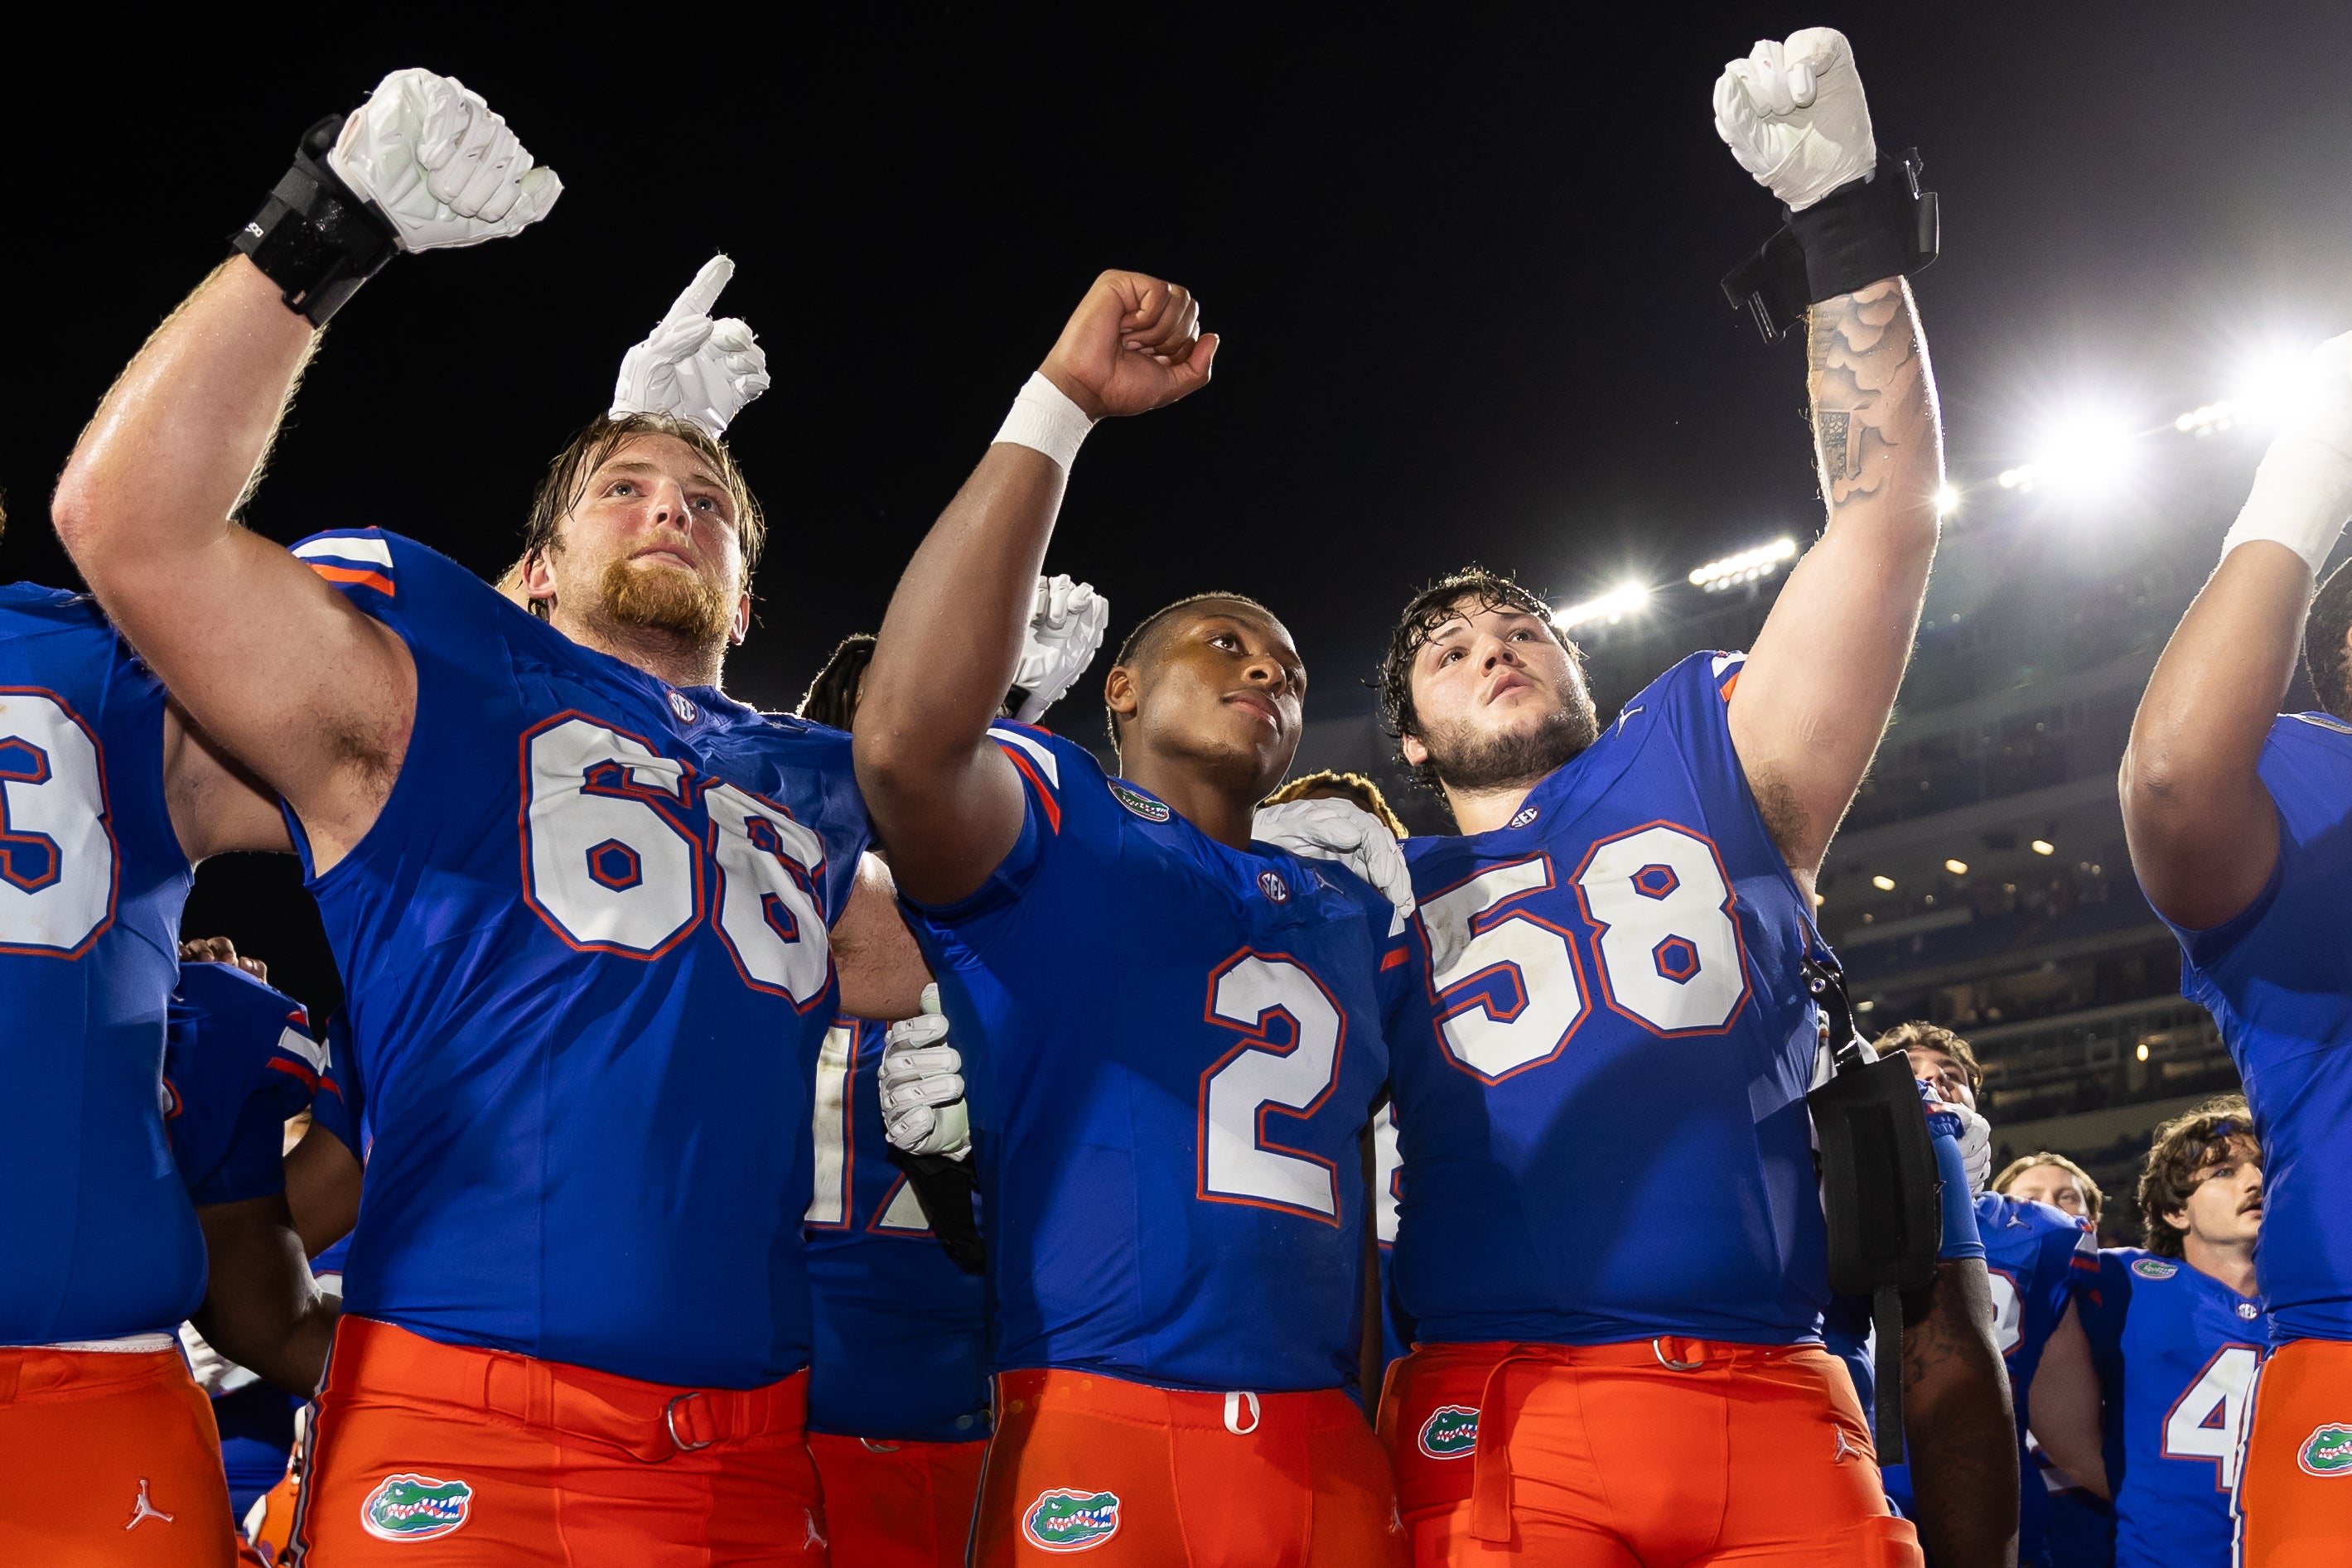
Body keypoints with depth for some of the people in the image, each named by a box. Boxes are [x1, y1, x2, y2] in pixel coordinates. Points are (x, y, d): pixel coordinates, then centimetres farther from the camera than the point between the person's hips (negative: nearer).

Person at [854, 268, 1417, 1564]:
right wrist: (1059, 403, -20)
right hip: (1100, 1442, -5)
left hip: (1329, 1451, 6)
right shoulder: (1052, 820, 1)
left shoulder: (1351, 914, 20)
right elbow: (910, 740, -22)